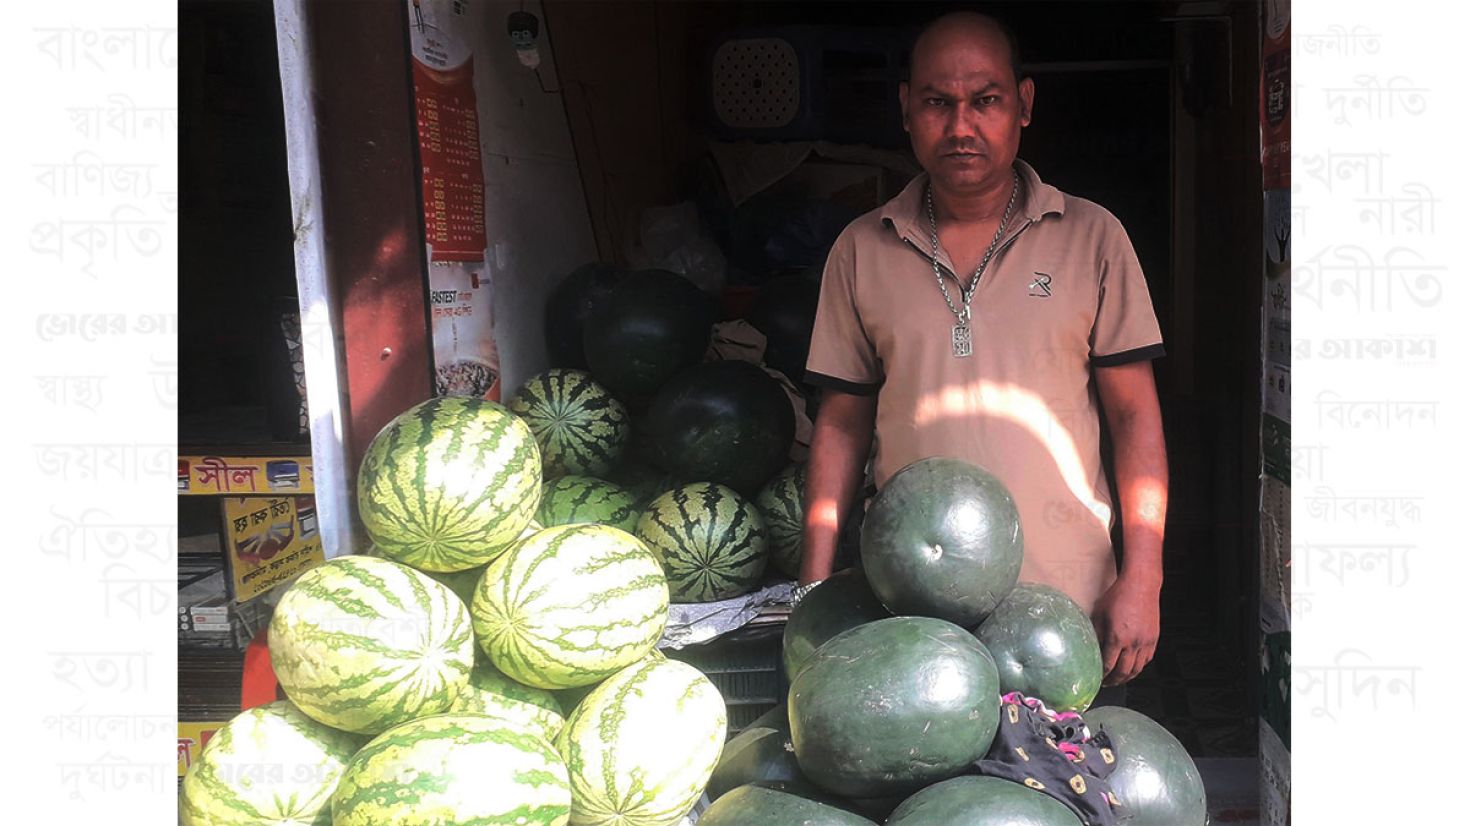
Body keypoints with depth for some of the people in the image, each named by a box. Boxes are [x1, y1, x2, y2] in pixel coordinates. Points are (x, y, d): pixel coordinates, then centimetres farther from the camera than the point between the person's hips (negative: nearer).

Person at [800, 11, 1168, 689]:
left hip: (1066, 600, -1)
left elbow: (1134, 413, 2)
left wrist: (1141, 579, -5)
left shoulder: (1092, 238, 2)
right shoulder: (860, 251, 5)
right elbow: (842, 423, 9)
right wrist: (814, 588, 5)